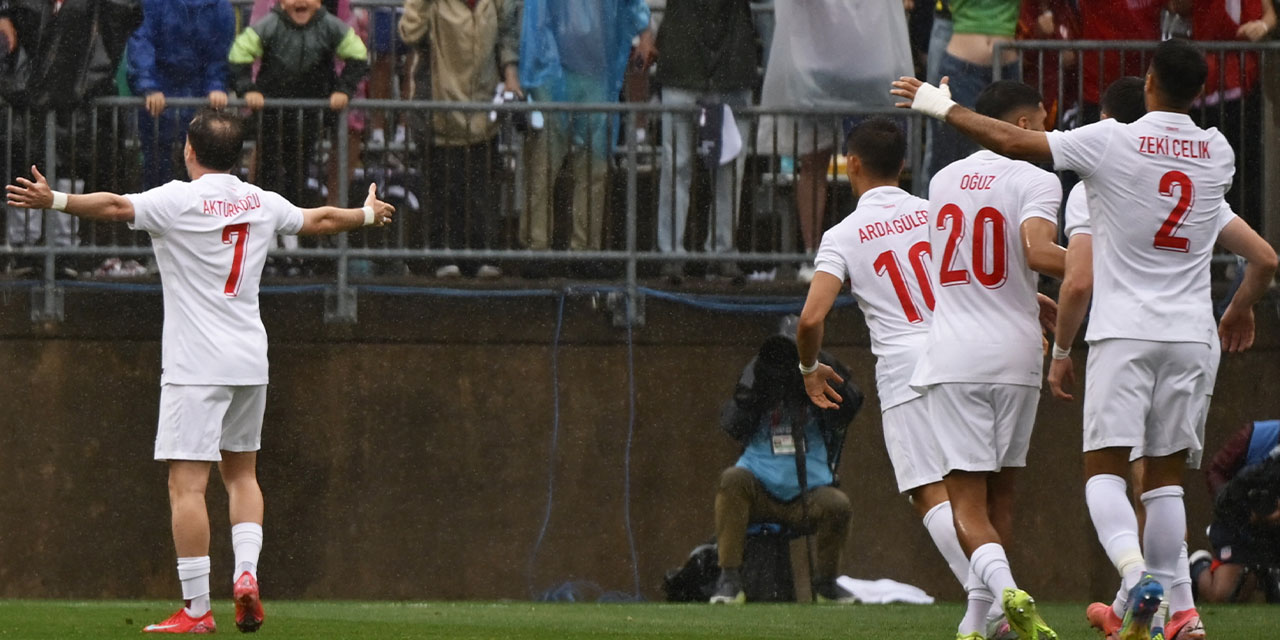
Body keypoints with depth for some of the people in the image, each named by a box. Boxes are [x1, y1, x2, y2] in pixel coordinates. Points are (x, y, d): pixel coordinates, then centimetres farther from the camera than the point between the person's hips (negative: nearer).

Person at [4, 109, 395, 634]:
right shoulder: (261, 204, 10)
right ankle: (246, 571, 2)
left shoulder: (180, 200, -8)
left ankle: (196, 608, -10)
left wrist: (55, 201, -31)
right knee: (241, 472, 20)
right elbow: (321, 219, 27)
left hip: (196, 366, -6)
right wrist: (367, 215, 46)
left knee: (187, 483, -6)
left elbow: (116, 206, -24)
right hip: (250, 360, 6)